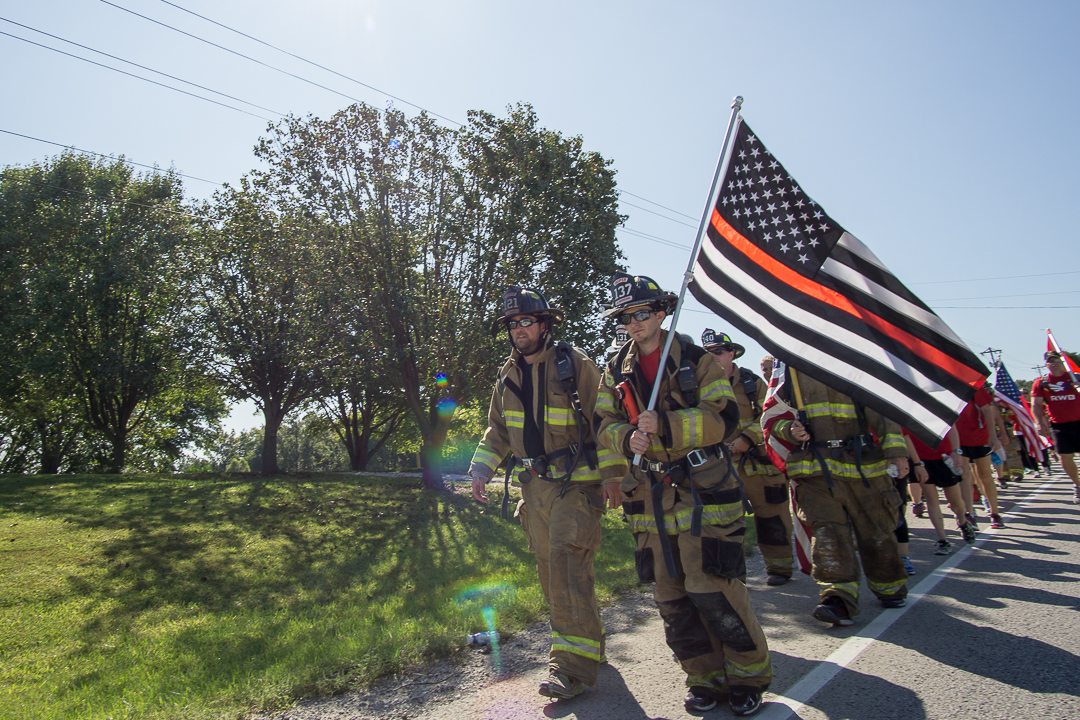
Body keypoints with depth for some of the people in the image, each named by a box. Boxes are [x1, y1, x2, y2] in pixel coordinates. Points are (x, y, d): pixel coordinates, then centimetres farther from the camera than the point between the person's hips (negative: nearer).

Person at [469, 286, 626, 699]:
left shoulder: (575, 365, -6)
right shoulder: (507, 377, 11)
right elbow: (497, 430, 19)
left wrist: (611, 472, -10)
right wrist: (481, 471, 9)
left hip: (575, 482, -6)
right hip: (534, 486, 6)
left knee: (568, 565, -13)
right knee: (549, 569, 11)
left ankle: (574, 665, -4)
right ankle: (586, 642, 29)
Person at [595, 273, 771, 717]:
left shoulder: (696, 359, -3)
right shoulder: (615, 372, 10)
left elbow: (723, 418, -11)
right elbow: (605, 424, 8)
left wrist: (664, 425, -21)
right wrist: (628, 437, -15)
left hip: (702, 488, -4)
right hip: (650, 494, 4)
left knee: (713, 589, -3)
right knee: (671, 596, 9)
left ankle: (748, 676, 20)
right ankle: (706, 678, 27)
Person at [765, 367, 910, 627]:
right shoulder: (790, 373, 11)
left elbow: (882, 409, 2)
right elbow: (773, 417, 12)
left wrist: (895, 451, -10)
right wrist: (789, 429, -11)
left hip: (863, 464, 0)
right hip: (816, 468, 0)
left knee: (876, 529, 10)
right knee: (827, 529, -12)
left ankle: (889, 587, 31)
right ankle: (838, 597, -12)